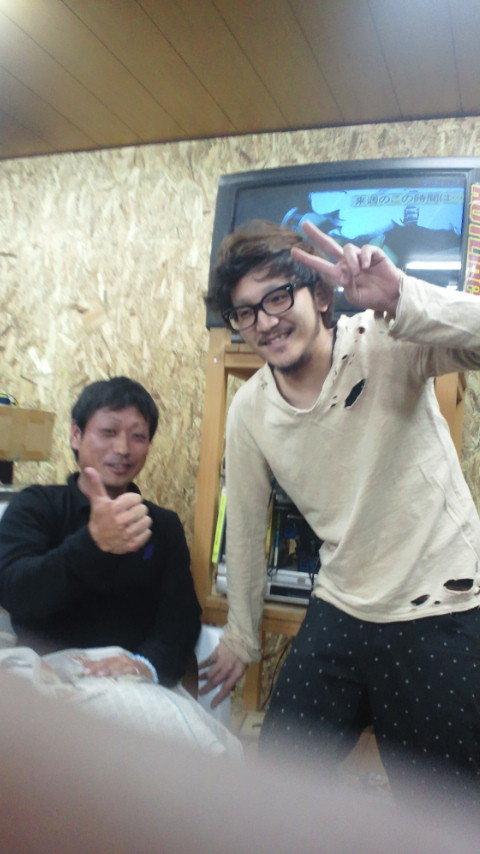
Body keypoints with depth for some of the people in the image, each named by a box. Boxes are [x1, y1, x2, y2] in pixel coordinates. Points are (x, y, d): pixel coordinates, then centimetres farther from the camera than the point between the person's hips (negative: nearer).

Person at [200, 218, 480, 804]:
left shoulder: (389, 344, -14)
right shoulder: (249, 410, -2)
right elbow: (245, 525, 8)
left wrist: (400, 299, -44)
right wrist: (240, 637, 18)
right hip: (338, 617, 4)